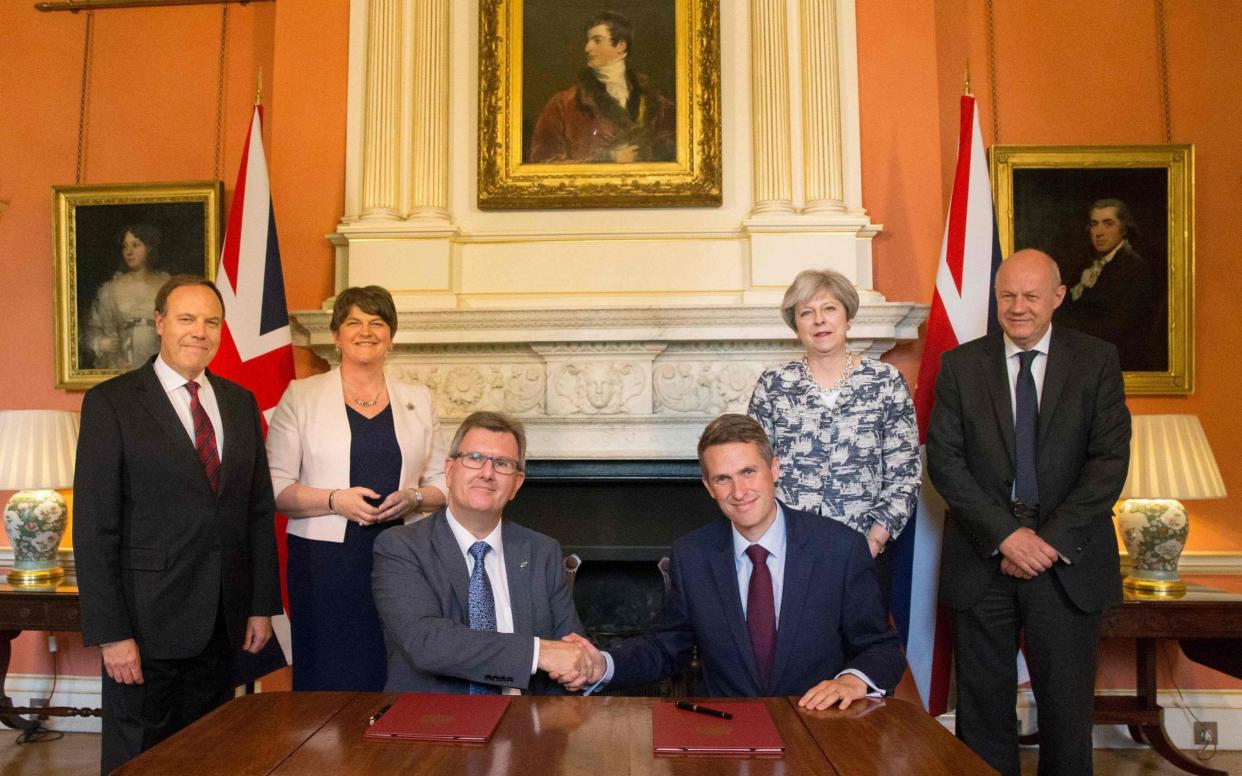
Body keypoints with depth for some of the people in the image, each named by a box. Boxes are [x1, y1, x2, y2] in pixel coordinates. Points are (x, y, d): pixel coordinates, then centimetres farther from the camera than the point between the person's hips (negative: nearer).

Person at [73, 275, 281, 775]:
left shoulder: (241, 403, 9)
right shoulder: (110, 402, -6)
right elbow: (93, 527, -9)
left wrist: (263, 604, 6)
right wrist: (111, 632, -13)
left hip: (223, 621, 4)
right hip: (147, 621, -4)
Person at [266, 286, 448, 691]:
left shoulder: (418, 399, 12)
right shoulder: (301, 396, 5)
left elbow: (442, 484, 13)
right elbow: (276, 487, 0)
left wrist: (414, 498, -8)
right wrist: (334, 500, -15)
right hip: (325, 560, -2)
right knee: (327, 677, -1)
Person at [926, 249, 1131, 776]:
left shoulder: (1097, 360, 2)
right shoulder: (960, 365, 3)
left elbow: (1110, 459, -4)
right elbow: (943, 461, -4)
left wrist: (1052, 539, -13)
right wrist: (1005, 535, -14)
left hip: (1068, 562, 0)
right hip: (982, 561, 1)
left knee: (1067, 707, 9)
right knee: (983, 708, 10)